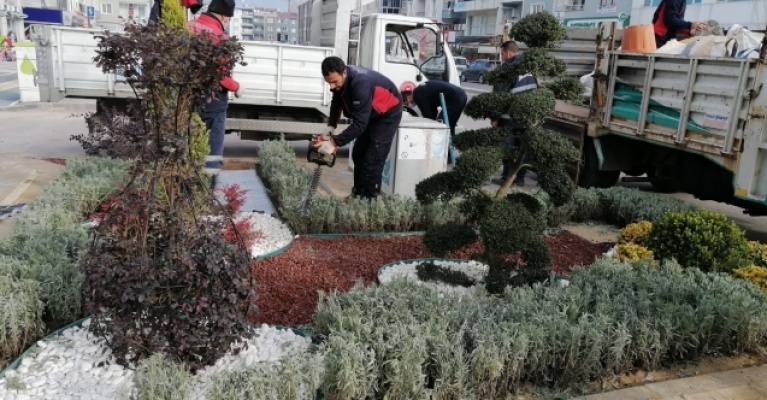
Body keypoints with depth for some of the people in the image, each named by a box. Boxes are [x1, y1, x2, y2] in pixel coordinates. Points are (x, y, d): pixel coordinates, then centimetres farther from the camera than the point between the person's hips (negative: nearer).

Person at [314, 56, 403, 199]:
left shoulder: (361, 83, -39)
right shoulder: (340, 78, -15)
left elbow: (359, 124, -39)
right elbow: (337, 103, 4)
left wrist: (334, 142, -39)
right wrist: (331, 127, -11)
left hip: (387, 114, -8)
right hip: (369, 113, 8)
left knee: (372, 161, -13)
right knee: (358, 155, 12)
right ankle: (358, 194, 23)